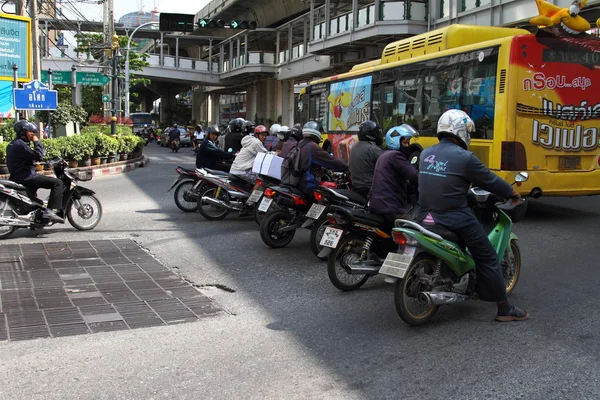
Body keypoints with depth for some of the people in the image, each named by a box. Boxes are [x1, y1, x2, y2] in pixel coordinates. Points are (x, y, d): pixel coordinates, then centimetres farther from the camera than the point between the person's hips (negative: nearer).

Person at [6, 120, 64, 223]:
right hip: (26, 177, -11)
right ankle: (51, 211, -27)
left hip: (16, 177, 11)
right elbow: (38, 156, -21)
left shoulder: (11, 145, 18)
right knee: (58, 183, -16)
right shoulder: (20, 145, -16)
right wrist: (37, 142, -9)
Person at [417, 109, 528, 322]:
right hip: (457, 220, -6)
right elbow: (490, 180, -4)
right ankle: (505, 309, 12)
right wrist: (512, 192, 14)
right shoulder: (464, 157, -13)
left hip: (427, 217, 6)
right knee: (488, 259, 6)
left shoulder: (425, 154, 7)